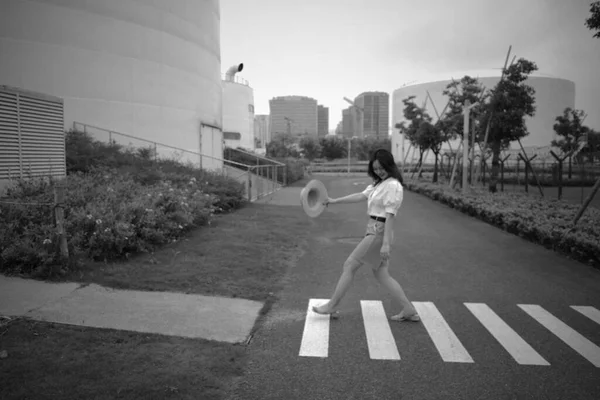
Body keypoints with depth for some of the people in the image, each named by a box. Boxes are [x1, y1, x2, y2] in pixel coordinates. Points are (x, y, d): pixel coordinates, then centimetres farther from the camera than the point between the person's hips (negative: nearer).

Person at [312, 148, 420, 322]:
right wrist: (334, 201, 10)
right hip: (374, 230, 9)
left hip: (379, 232, -9)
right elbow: (361, 196, 12)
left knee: (349, 265, 0)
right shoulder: (378, 184, 13)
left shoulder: (393, 186, -15)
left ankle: (332, 305, 14)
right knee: (381, 274, 12)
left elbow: (390, 215, -20)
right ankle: (409, 310, 18)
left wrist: (386, 243, -22)